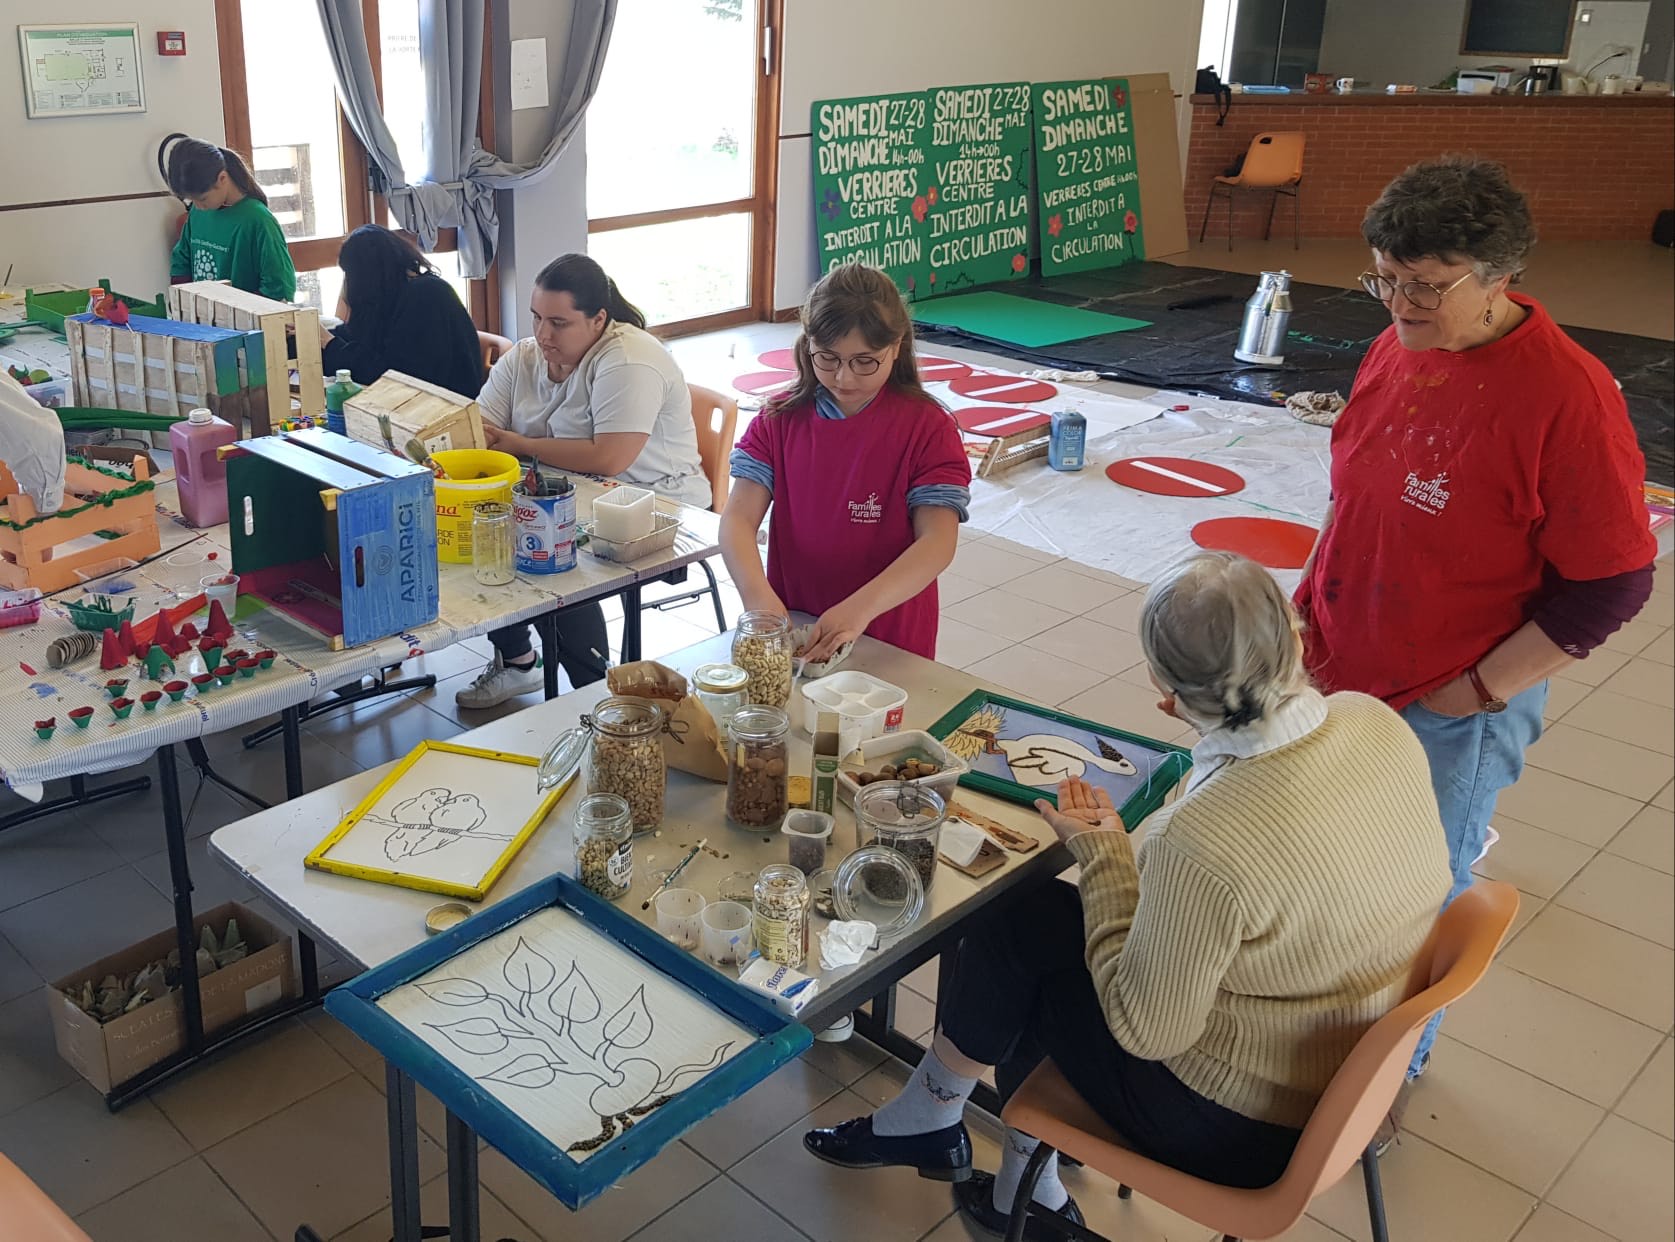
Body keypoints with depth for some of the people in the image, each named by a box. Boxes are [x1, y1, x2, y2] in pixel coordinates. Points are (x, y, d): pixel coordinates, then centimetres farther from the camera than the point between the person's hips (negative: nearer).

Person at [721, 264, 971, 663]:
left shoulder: (927, 428, -6)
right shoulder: (780, 419, 4)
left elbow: (938, 541, -15)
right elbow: (738, 518, -4)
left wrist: (860, 608, -29)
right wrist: (757, 595, -24)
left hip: (890, 645, -2)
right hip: (791, 633, 2)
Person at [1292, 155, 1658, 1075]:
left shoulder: (1567, 396, -21)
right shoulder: (1395, 349, 0)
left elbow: (1612, 584, -16)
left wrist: (1481, 688, -14)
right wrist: (1308, 605, 7)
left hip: (1449, 712, -6)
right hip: (1336, 676, 6)